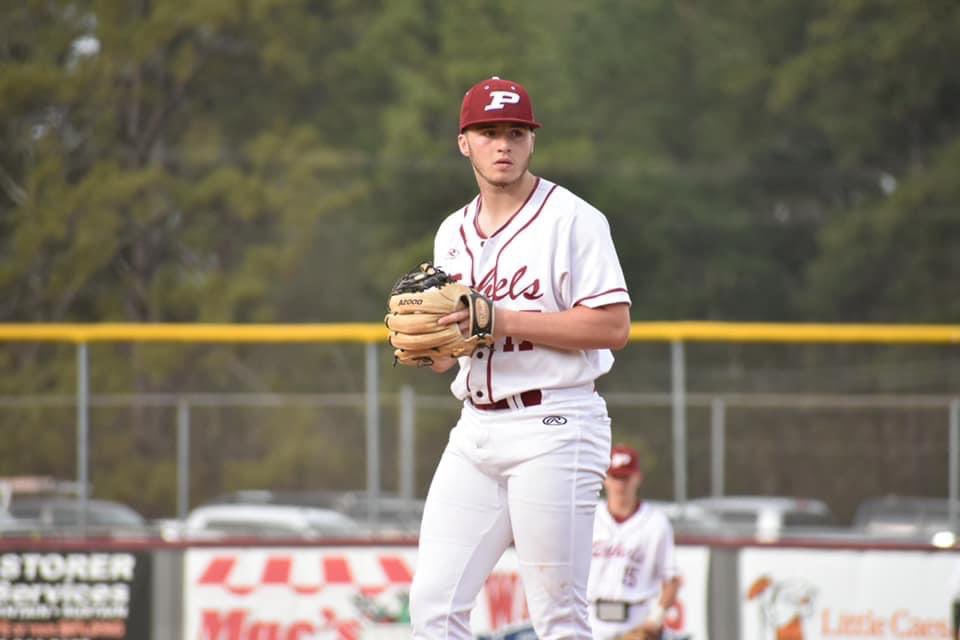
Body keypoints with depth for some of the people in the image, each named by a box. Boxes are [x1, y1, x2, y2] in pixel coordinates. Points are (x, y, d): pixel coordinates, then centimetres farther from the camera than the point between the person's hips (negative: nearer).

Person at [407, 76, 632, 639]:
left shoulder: (572, 219, -6)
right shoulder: (454, 233, 16)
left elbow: (613, 326, -14)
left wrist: (500, 320, -17)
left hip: (553, 428, -7)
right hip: (476, 430, 7)